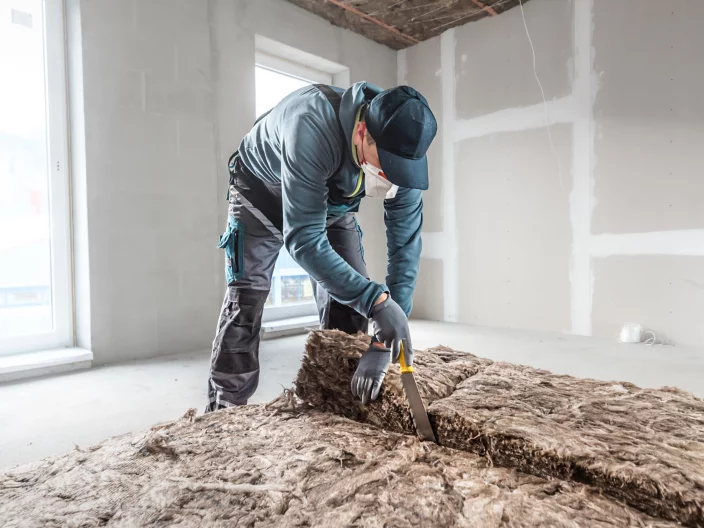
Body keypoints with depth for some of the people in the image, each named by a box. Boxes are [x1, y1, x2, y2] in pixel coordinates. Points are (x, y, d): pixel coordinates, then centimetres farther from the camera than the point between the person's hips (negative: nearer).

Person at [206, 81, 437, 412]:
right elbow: (303, 238, -44)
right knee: (246, 298, -12)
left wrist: (384, 342, -31)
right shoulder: (313, 127, -43)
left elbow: (406, 242, -25)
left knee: (350, 293, -5)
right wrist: (376, 300, -51)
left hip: (331, 202, 4)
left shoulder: (399, 150, -26)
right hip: (261, 190, -4)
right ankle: (225, 410, 3)